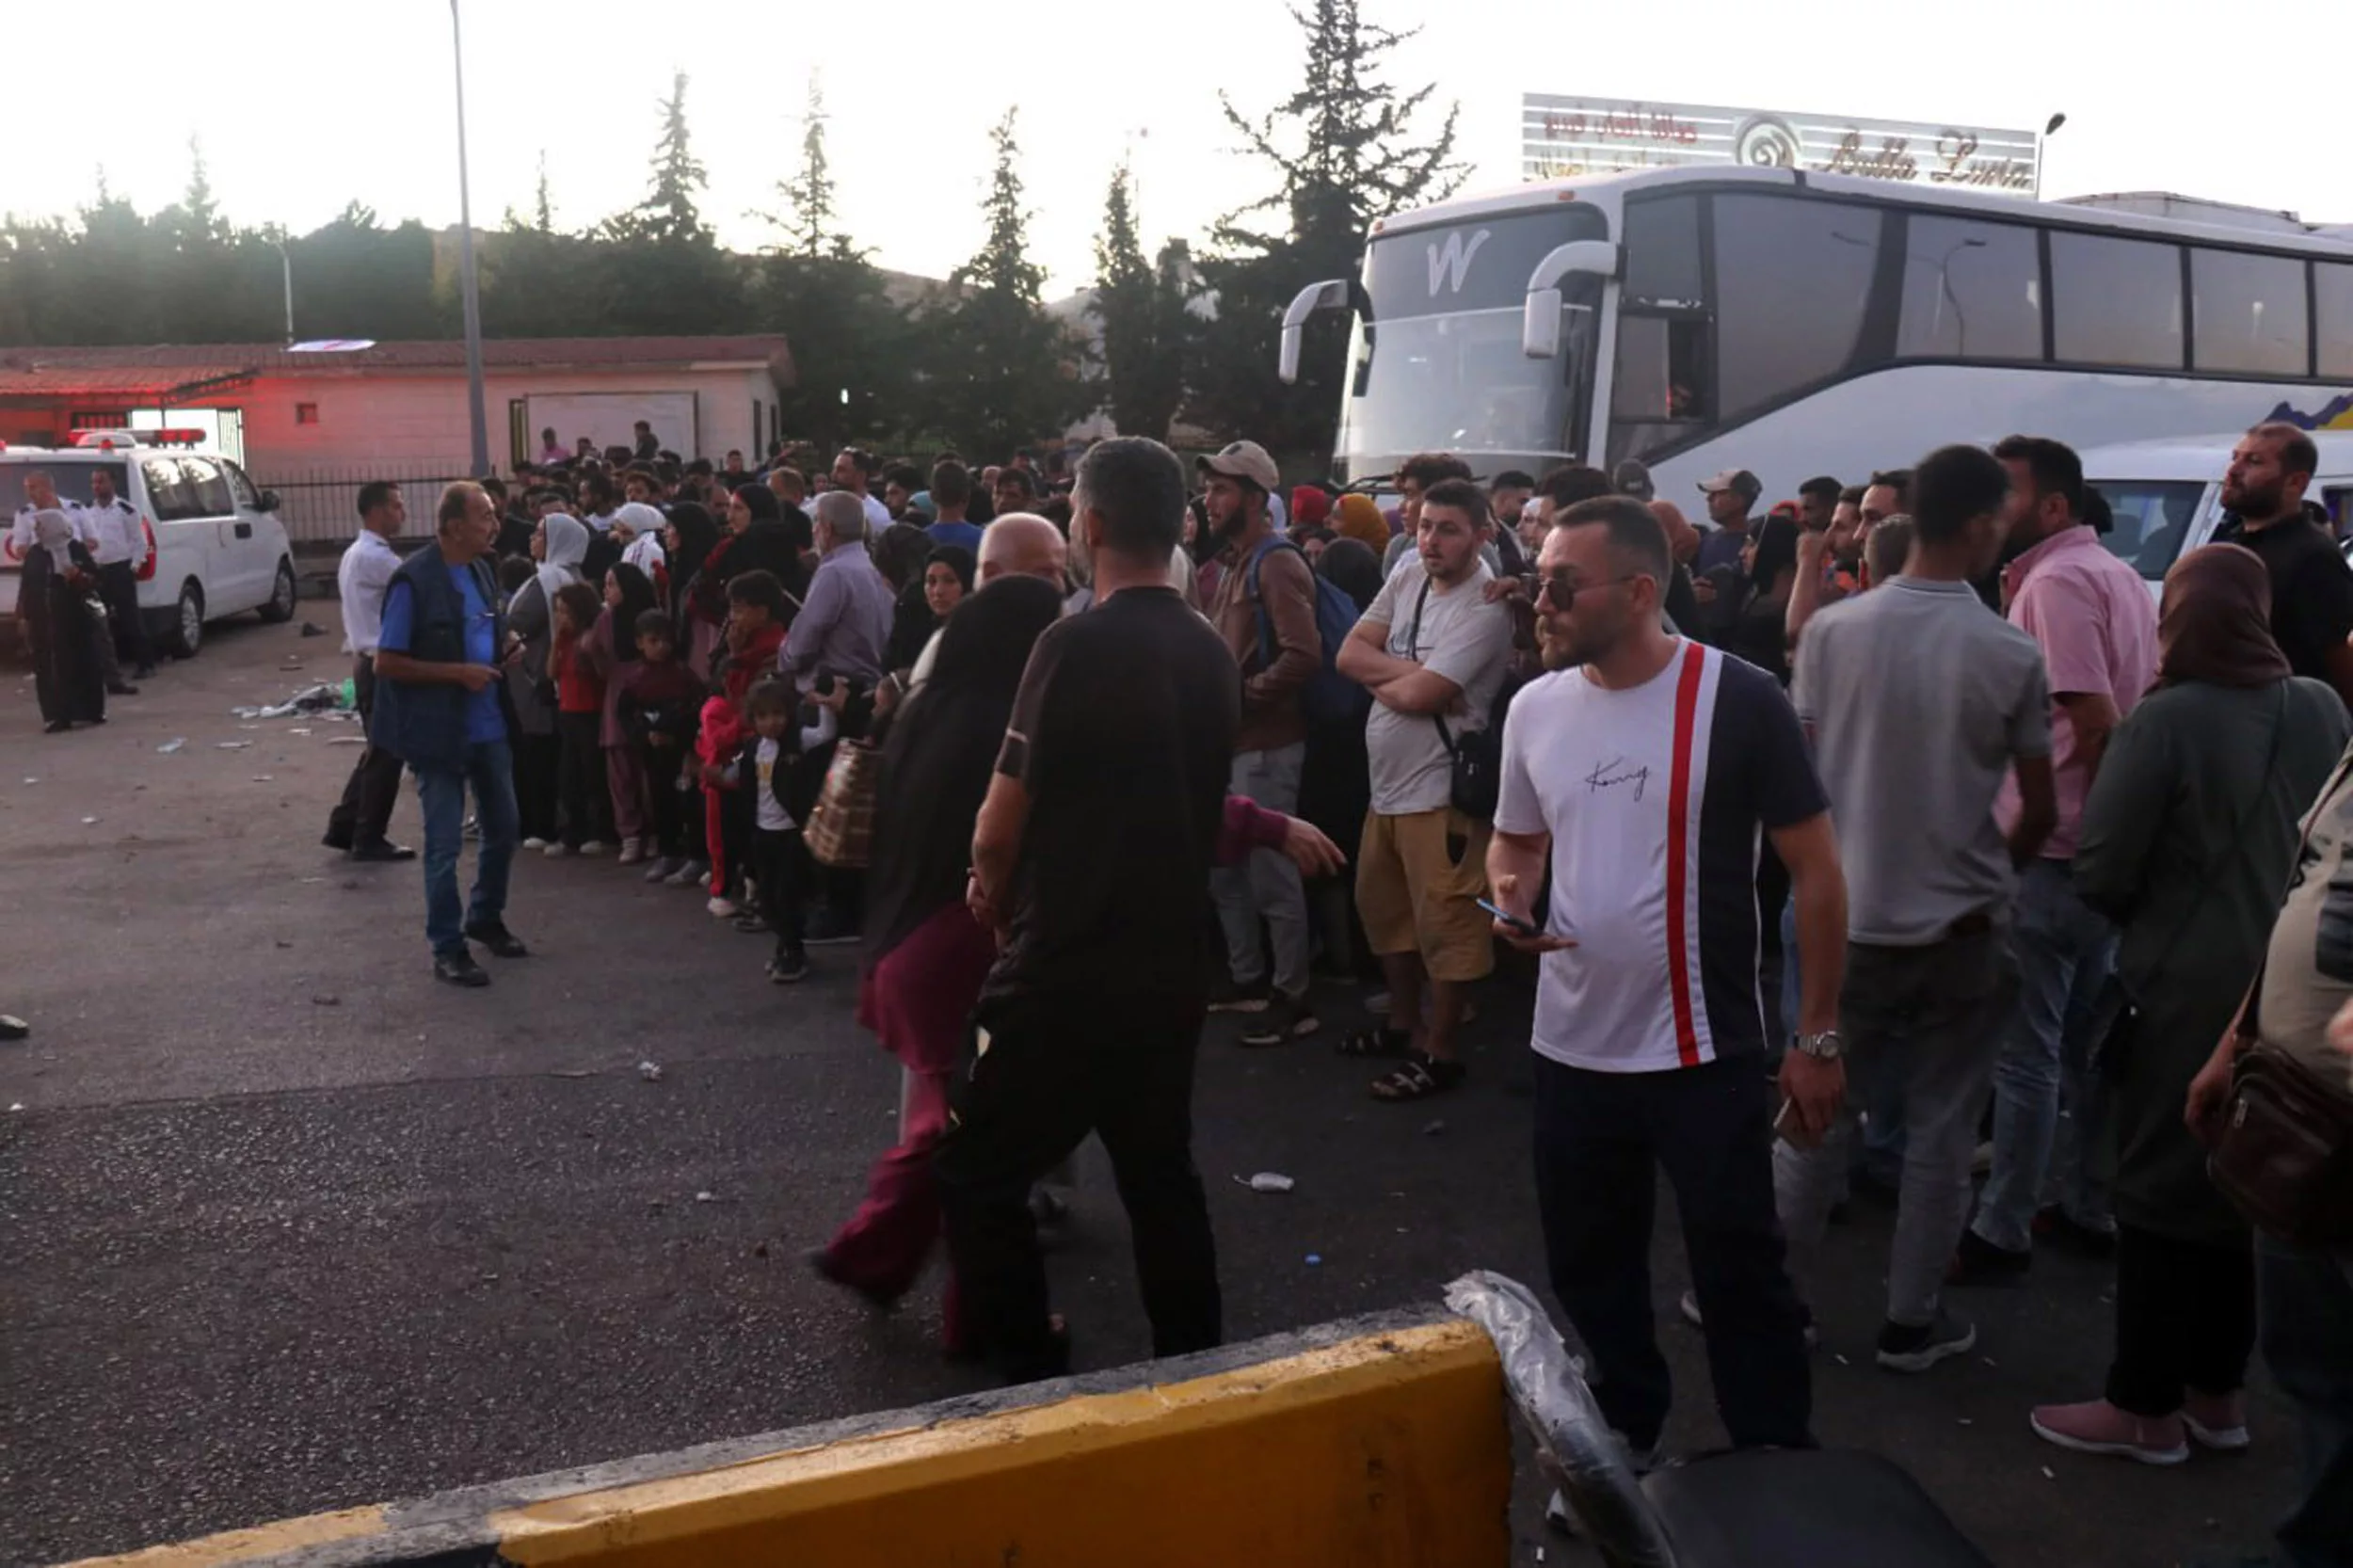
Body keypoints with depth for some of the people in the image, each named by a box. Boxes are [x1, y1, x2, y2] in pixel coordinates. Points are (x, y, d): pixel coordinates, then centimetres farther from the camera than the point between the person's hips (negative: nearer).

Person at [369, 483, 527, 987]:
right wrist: (458, 672, -21)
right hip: (439, 731, -7)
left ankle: (485, 917, 37)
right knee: (445, 843, 2)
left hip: (489, 726, 7)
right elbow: (386, 663, -16)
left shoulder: (480, 570, 6)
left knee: (503, 829, 16)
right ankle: (447, 948, 13)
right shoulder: (414, 581, -17)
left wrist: (505, 649, 0)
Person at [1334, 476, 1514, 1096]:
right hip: (1388, 779, 9)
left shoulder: (1485, 606, -19)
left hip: (1440, 788, -9)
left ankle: (1439, 1051, 13)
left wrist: (1379, 678, -4)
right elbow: (1349, 654, 1)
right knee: (1383, 907, 20)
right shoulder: (1407, 575, 5)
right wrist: (1409, 670, -14)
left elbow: (1418, 695, -24)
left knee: (1443, 924, 1)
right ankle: (1404, 1024, 37)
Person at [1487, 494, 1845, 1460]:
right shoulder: (1535, 708, 3)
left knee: (1739, 1271, 6)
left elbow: (1815, 870, -8)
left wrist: (1817, 1037, -9)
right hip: (1573, 1047, 5)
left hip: (1705, 1051, -5)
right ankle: (1620, 1449, 40)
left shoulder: (1737, 700, -13)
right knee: (1590, 1270, 19)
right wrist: (1510, 898, -7)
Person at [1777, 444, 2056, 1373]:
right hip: (1961, 923, -2)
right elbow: (2040, 811, -3)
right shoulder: (2013, 656, -10)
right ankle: (1911, 1319, 20)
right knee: (1940, 1128, 11)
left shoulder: (1832, 630, -7)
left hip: (1847, 914, 2)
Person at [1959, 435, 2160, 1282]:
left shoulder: (2055, 580, -15)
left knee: (2026, 1049, -1)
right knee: (2085, 1040, 18)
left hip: (2050, 848, -10)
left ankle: (2002, 1230, 8)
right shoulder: (2118, 575, 14)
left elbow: (2096, 720, -22)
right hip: (2105, 846, 10)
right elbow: (2132, 709, 17)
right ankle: (2089, 1207, 28)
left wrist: (2070, 815, -11)